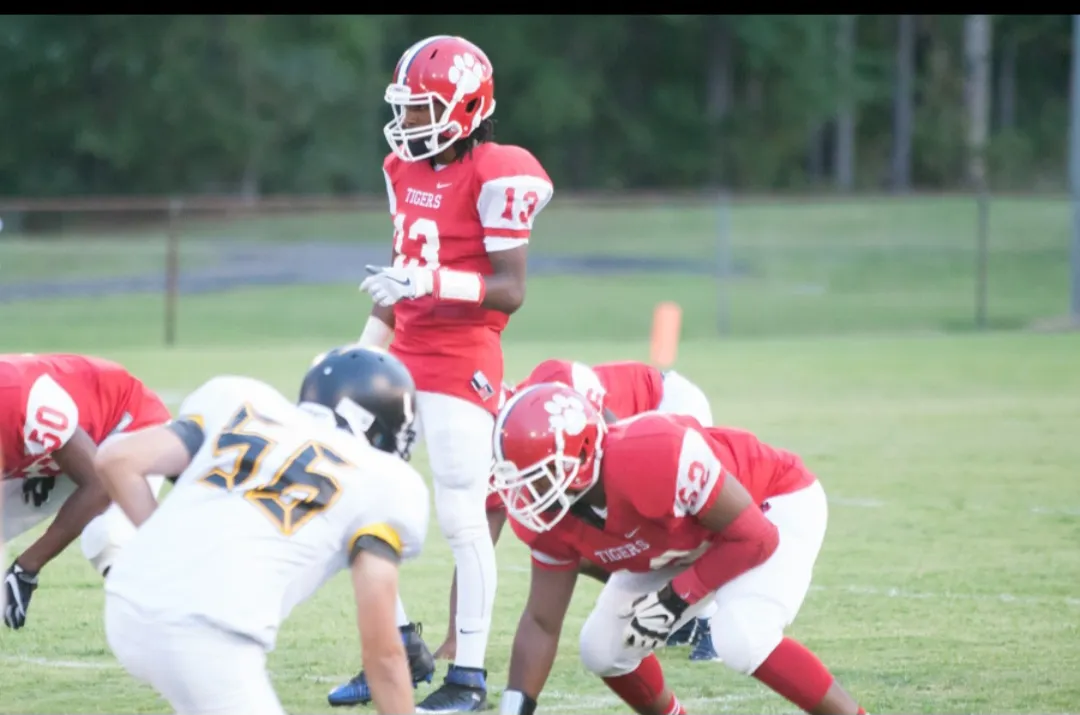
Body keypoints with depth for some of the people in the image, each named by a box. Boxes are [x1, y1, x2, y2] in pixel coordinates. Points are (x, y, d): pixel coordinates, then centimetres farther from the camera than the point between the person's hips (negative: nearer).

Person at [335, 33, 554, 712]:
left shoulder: (494, 178, -14)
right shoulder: (405, 171, 10)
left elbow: (510, 292, -16)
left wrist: (430, 283, -29)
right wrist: (363, 352, 18)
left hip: (462, 361, -8)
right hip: (405, 355, 8)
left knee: (462, 518, -7)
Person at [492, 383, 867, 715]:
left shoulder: (653, 457, -41)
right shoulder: (550, 512, -19)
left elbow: (754, 538, -30)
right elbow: (541, 623, -9)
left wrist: (677, 598, -25)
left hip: (779, 507, -7)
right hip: (695, 538, 7)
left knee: (741, 640, -30)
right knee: (603, 649, -1)